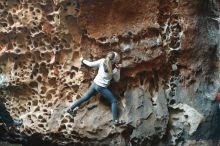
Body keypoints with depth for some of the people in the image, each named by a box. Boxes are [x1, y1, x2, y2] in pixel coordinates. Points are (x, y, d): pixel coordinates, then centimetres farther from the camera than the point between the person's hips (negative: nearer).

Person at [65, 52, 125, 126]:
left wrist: (83, 60, 15)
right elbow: (116, 80, 1)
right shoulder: (115, 70, -17)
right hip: (102, 87, -5)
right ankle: (116, 120, 0)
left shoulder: (102, 61, -10)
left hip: (95, 83, 5)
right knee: (114, 101, 4)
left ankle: (70, 108, 27)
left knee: (85, 97, 21)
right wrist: (118, 71, 6)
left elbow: (91, 64, 0)